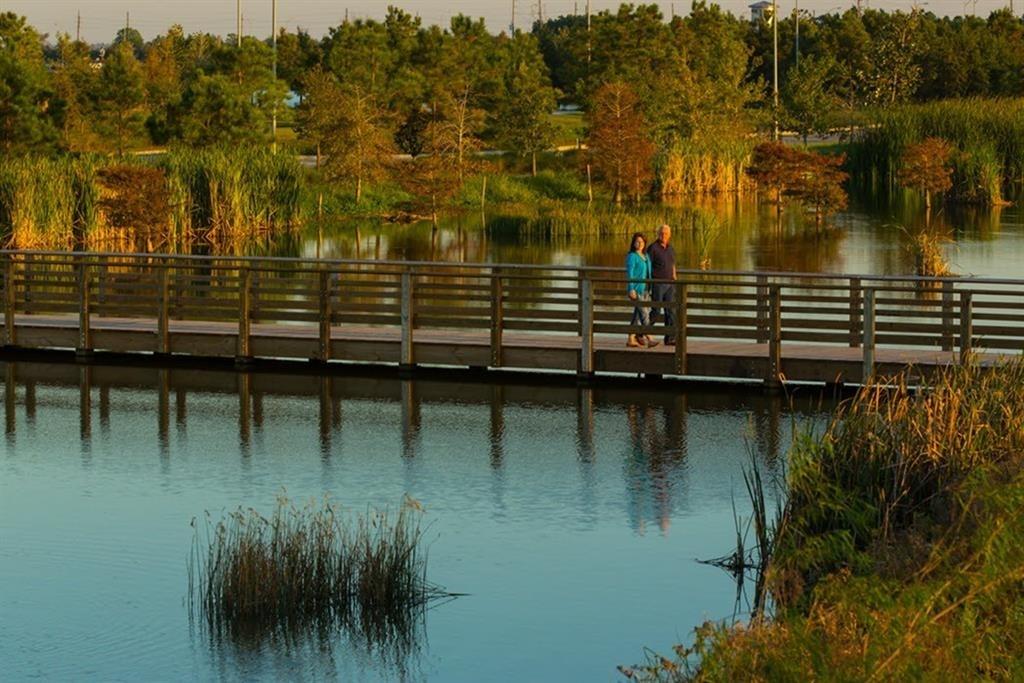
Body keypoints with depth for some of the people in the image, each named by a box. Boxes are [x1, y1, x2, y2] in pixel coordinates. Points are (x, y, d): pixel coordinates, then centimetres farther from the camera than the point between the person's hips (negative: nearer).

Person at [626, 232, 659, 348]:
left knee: (637, 315, 9)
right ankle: (649, 339, -18)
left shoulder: (645, 256, 15)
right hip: (636, 289, -8)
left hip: (644, 289, 8)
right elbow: (629, 273, -13)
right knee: (643, 313, -13)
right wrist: (631, 289, -20)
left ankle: (631, 339, 14)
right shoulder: (632, 256, -9)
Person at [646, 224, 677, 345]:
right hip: (657, 284, -6)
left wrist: (675, 283, 16)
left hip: (669, 285, 6)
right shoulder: (653, 248, -8)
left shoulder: (670, 249, 13)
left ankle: (670, 338, 1)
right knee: (655, 311, -5)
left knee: (670, 311, 1)